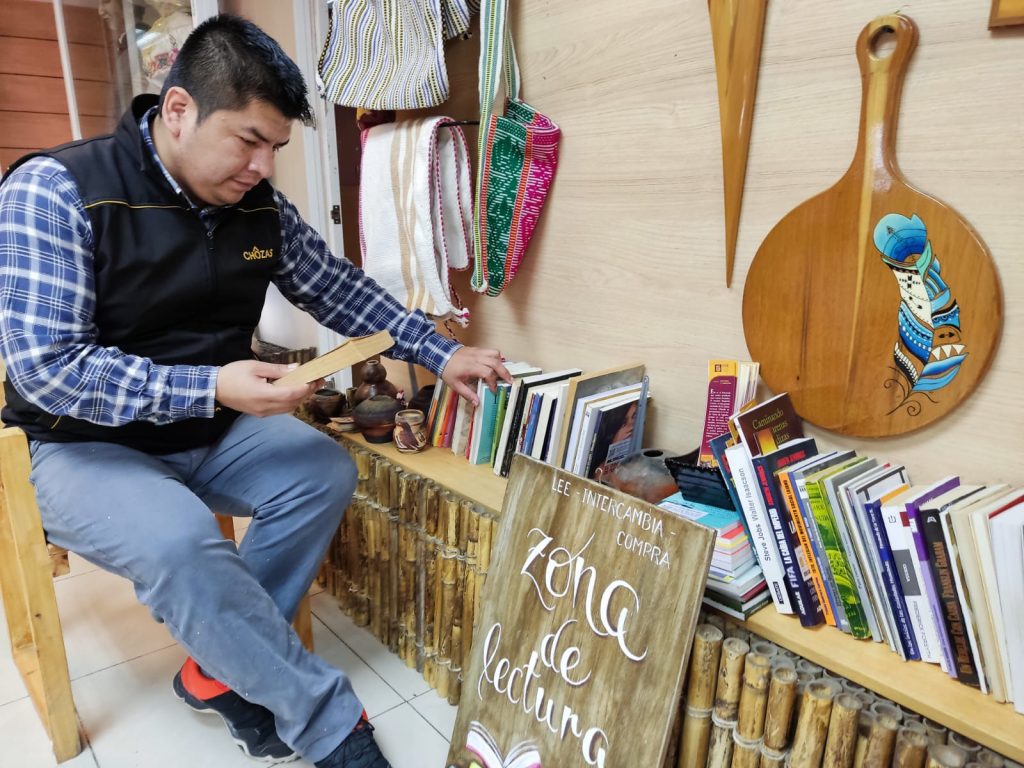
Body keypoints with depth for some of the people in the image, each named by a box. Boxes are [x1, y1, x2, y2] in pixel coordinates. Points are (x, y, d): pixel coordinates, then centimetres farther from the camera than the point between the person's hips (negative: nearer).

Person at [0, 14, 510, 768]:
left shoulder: (262, 208, -2)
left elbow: (343, 290, 6)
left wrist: (441, 353, -3)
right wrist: (210, 388, -32)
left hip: (212, 430, 6)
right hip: (87, 445, -5)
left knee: (327, 473, -17)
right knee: (178, 542, -32)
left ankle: (221, 668, -1)